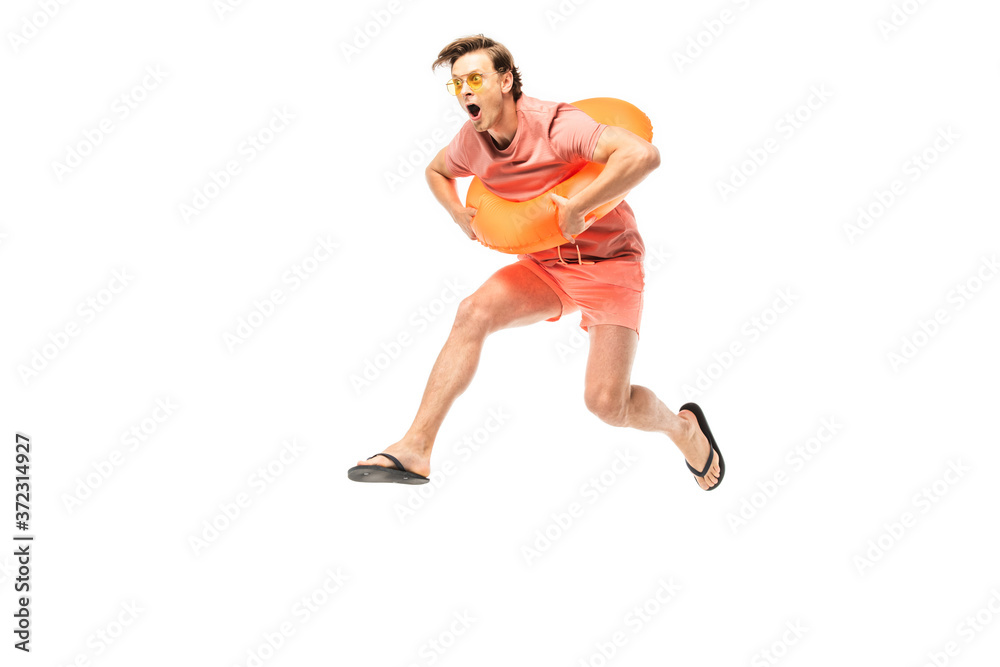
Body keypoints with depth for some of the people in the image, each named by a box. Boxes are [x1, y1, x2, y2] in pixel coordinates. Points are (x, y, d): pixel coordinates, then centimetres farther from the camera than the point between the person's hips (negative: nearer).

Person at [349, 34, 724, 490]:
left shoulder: (557, 125, -24)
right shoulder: (472, 142, -2)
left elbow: (644, 154, -39)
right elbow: (436, 170, 23)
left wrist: (575, 208, -35)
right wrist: (460, 215, 3)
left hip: (608, 261, -6)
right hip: (545, 263, 6)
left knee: (607, 403, -15)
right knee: (473, 312, -22)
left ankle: (683, 427, 20)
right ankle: (415, 449, -21)